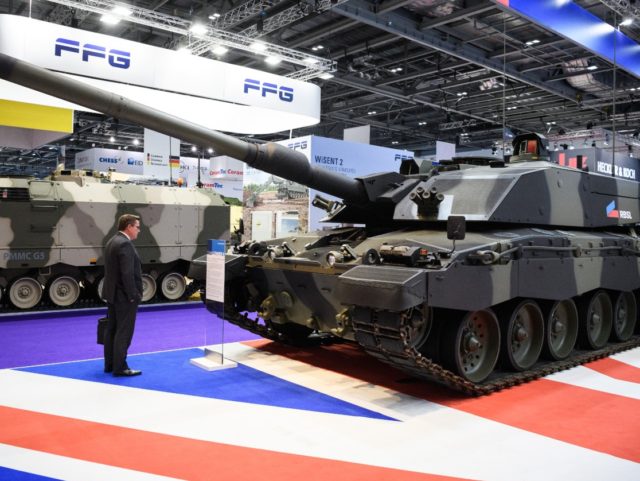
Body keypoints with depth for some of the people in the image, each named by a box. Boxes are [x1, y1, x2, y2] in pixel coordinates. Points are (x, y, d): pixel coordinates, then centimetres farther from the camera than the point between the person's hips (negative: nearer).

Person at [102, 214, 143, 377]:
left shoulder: (112, 242, 13)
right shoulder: (125, 244, -19)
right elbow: (127, 273, -24)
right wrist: (133, 295, -18)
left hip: (112, 294, 10)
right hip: (124, 296, -10)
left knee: (112, 330, 14)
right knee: (124, 332, -3)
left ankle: (110, 364, 22)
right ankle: (120, 367, 2)